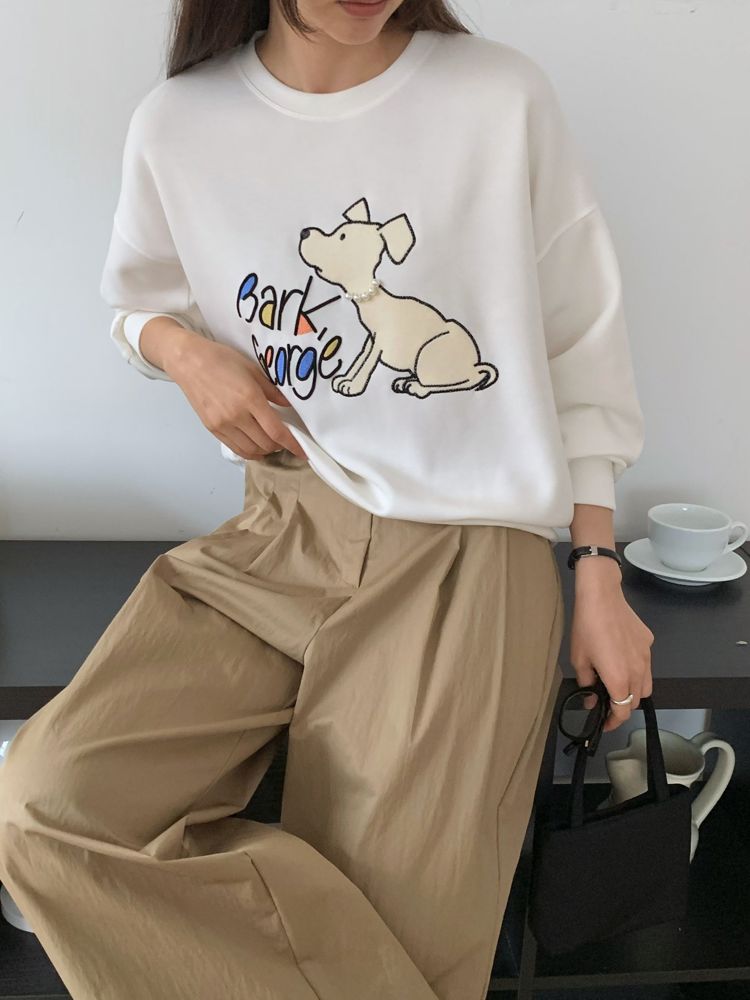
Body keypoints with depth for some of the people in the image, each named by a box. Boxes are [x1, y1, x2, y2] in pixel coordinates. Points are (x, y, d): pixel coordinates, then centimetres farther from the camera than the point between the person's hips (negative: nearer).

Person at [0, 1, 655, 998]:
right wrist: (188, 352, -3)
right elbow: (140, 296, 22)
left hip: (470, 553, -2)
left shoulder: (505, 98, -3)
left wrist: (600, 578, 2)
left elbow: (580, 352, 4)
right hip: (281, 539, 3)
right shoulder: (178, 123, 3)